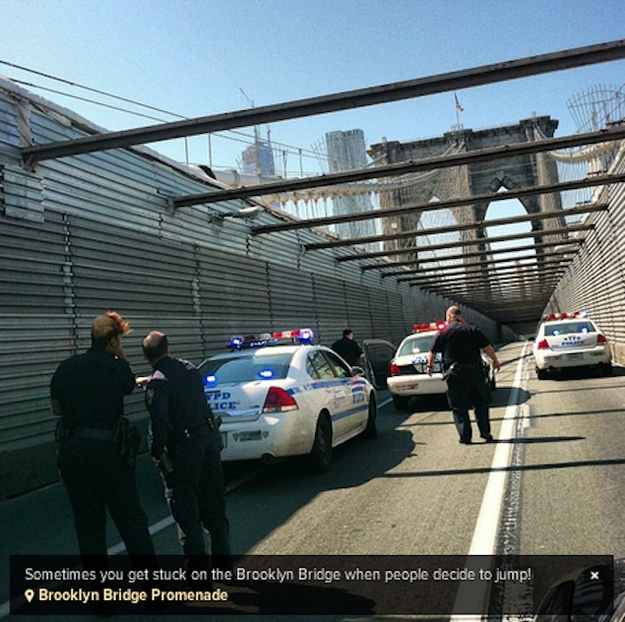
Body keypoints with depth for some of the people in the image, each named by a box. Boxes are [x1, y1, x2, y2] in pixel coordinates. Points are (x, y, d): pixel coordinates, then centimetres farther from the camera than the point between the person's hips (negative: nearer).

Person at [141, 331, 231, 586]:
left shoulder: (157, 382, -16)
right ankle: (222, 558, 29)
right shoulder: (189, 368, 4)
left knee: (186, 512, 5)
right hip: (209, 439, 7)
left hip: (183, 449, -7)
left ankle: (199, 567, 7)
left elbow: (160, 420, -27)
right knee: (213, 504, 19)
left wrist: (156, 452, -12)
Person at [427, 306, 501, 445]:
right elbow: (487, 347, 1)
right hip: (474, 371, 1)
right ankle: (485, 433, 11)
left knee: (459, 407, 5)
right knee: (480, 403, 12)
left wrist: (430, 366, 22)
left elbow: (432, 352, 6)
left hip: (454, 373, -1)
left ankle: (465, 437, 3)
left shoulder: (442, 333, 2)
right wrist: (495, 360, 15)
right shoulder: (473, 329, 5)